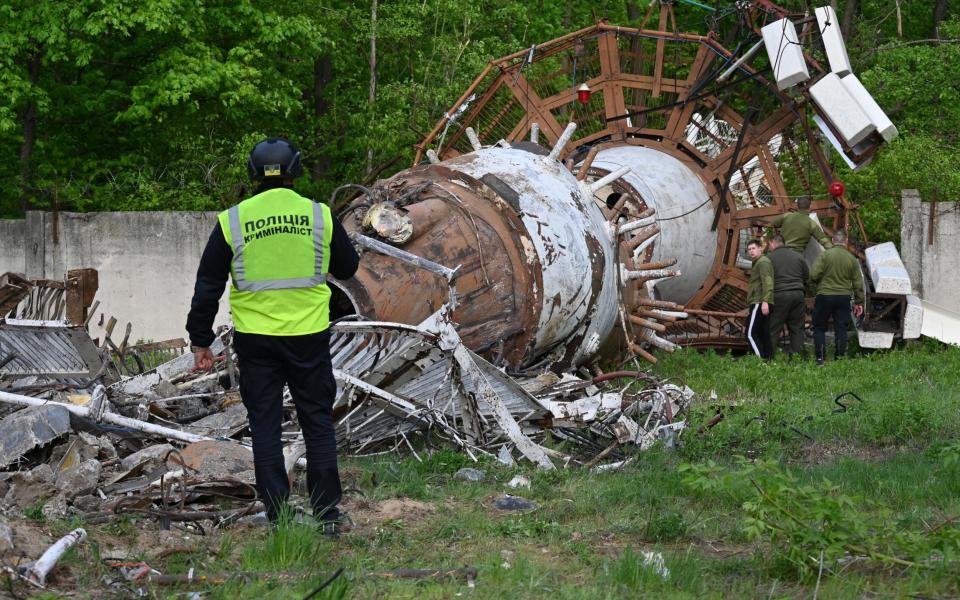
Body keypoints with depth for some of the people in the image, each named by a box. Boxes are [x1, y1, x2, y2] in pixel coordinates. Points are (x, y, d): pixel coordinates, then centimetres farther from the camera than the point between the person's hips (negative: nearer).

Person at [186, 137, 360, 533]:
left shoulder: (232, 221, -2)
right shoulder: (319, 215, -2)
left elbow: (207, 286, 1)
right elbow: (348, 267, 11)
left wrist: (200, 341, 7)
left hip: (255, 340, 0)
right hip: (309, 337, 0)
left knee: (265, 425, 8)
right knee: (318, 422, 10)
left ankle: (277, 516, 8)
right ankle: (327, 512, 11)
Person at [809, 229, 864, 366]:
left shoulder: (825, 255, -9)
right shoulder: (852, 259, 2)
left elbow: (813, 275, -13)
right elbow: (858, 283, 6)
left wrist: (817, 283, 10)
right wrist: (859, 302, 14)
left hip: (824, 296, -2)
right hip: (844, 297, 3)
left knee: (819, 328, 8)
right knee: (841, 329, 9)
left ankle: (820, 358, 2)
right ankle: (840, 358, 7)